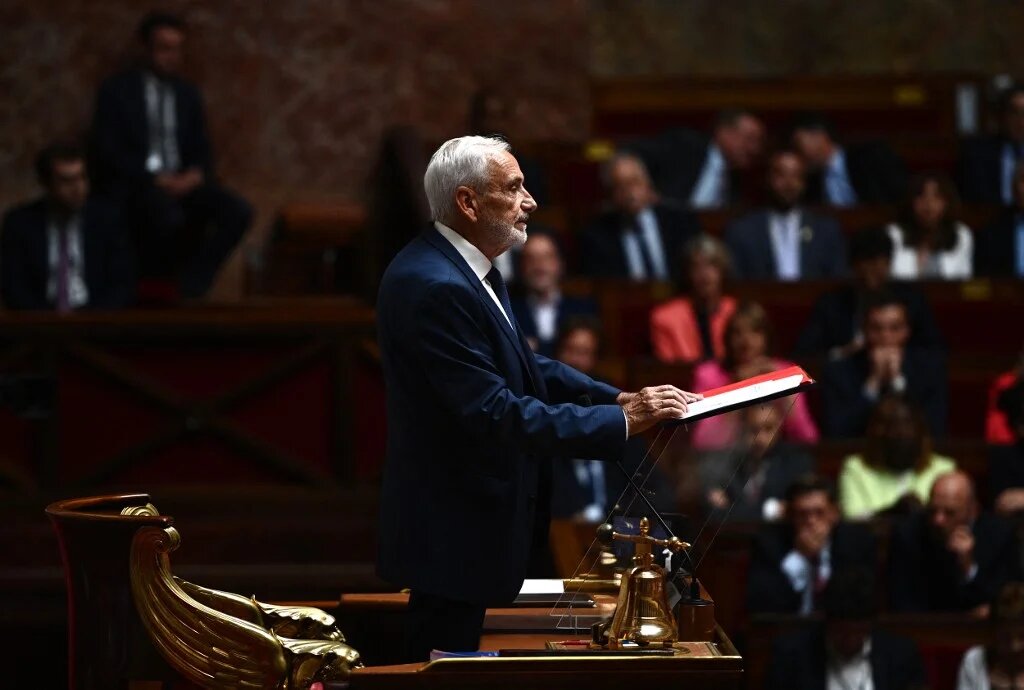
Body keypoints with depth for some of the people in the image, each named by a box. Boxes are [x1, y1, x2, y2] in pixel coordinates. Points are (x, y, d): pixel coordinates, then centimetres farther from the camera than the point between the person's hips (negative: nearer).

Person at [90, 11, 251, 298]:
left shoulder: (188, 93, 18)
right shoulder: (116, 90, 2)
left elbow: (201, 150, 16)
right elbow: (106, 151, -6)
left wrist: (196, 175, -9)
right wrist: (156, 178, -17)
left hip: (182, 183, 5)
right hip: (134, 186, -5)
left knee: (239, 211, -23)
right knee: (168, 215, -39)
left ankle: (190, 286, -16)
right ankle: (150, 283, -13)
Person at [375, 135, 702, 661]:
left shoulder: (467, 268, 7)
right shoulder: (436, 287, -25)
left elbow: (525, 367, 14)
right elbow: (496, 413, -27)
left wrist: (619, 399, 0)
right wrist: (621, 422, -24)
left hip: (474, 514, 10)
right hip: (452, 531, -10)